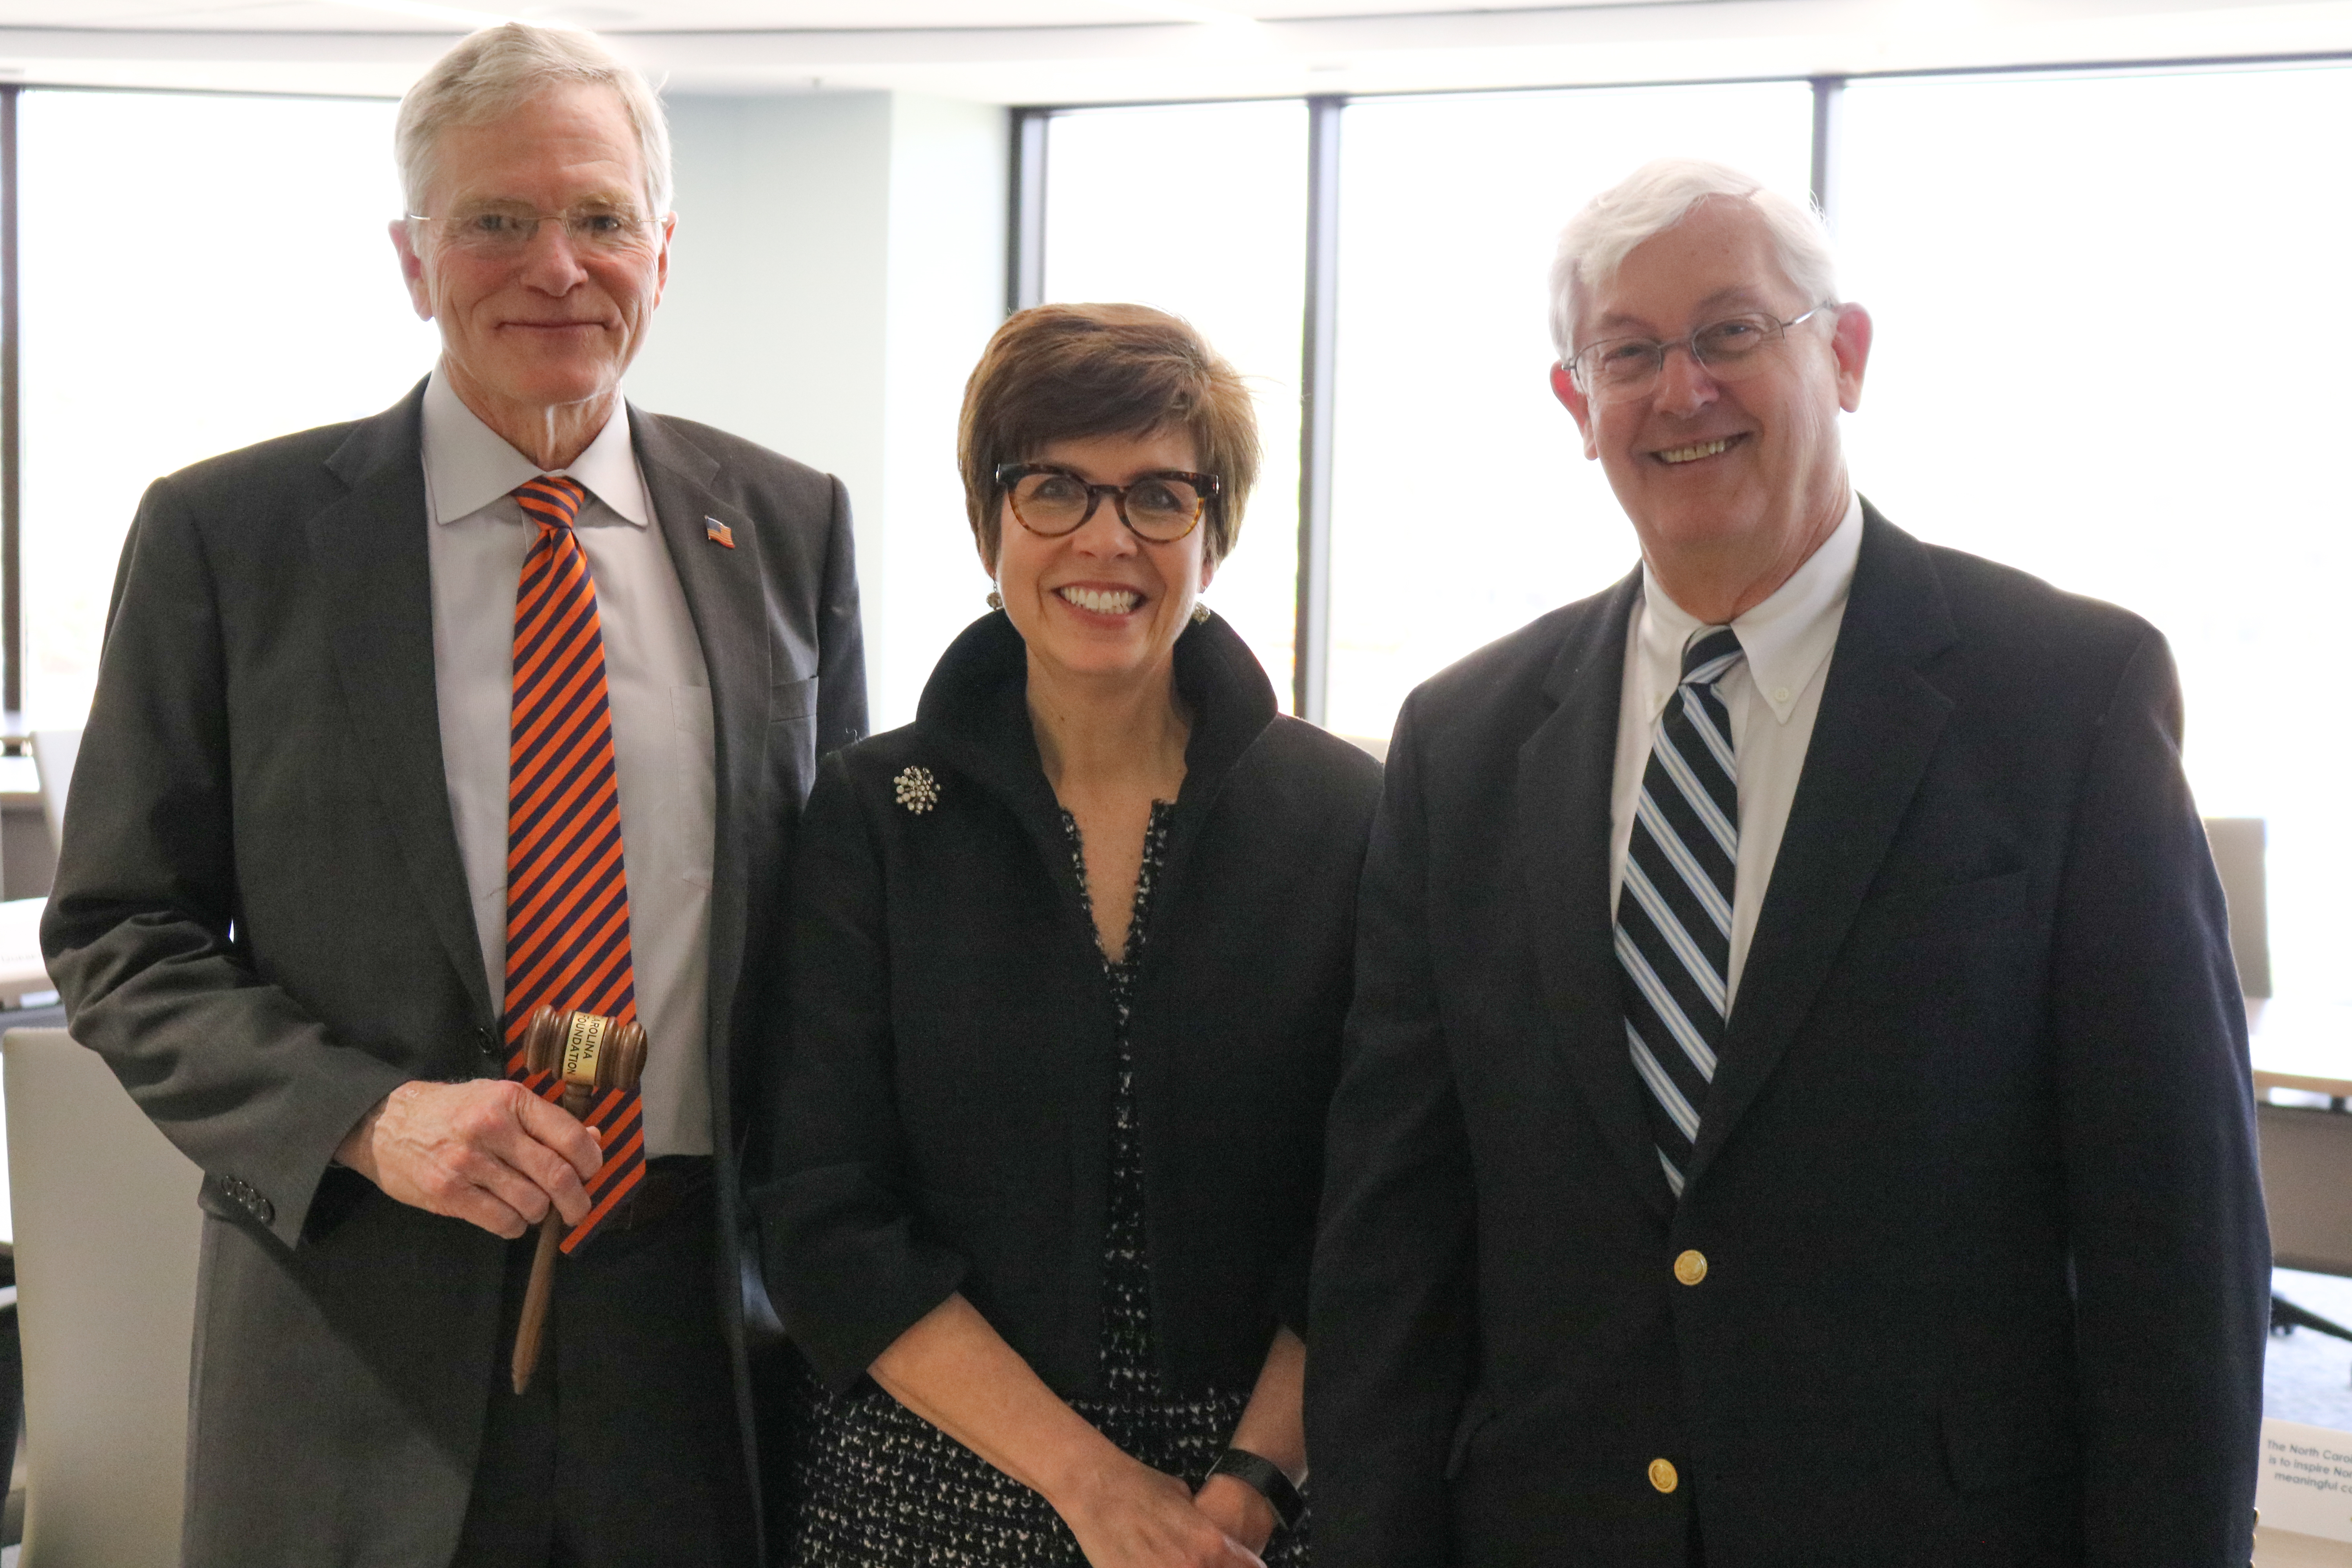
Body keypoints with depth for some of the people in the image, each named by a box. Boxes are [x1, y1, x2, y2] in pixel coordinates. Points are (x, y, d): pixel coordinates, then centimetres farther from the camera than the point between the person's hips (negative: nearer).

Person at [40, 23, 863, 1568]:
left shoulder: (789, 525, 4)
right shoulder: (227, 533, -3)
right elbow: (119, 934, -1)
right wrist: (366, 1118, -16)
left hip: (706, 1313, 2)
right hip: (364, 1312, -1)